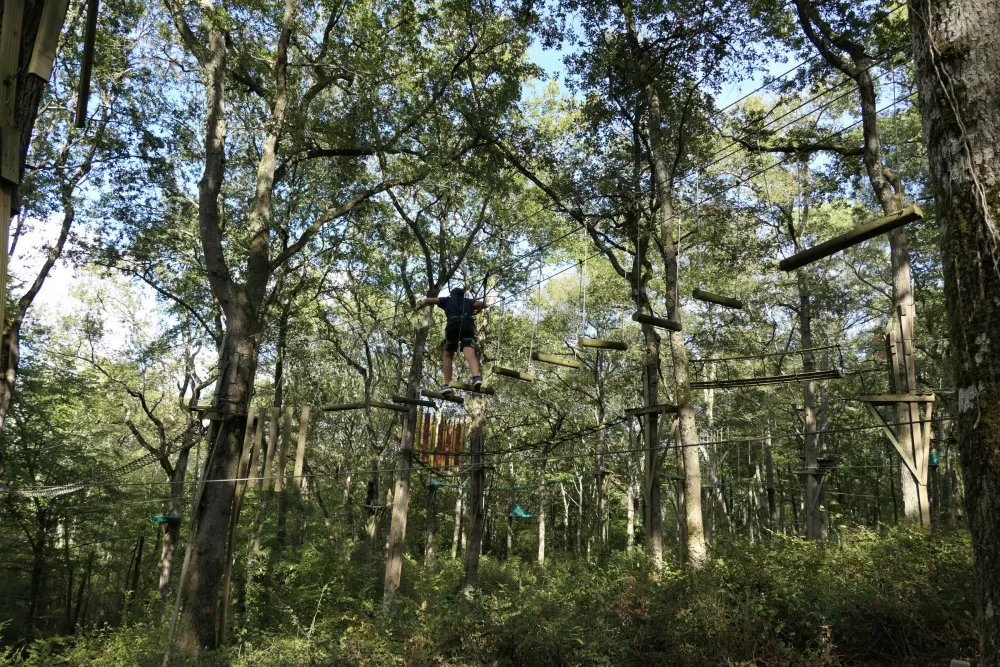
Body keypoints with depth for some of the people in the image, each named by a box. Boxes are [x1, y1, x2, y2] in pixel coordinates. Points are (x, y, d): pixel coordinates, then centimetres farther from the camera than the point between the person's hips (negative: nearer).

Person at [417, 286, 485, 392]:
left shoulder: (447, 300, 29)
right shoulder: (468, 301, 32)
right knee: (470, 354, -18)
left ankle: (447, 384, 6)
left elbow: (428, 300, 23)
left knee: (448, 355, 18)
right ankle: (476, 377, -45)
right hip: (468, 325, 1)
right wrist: (475, 310, 37)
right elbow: (483, 304, 18)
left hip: (453, 325, 0)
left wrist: (420, 305, 43)